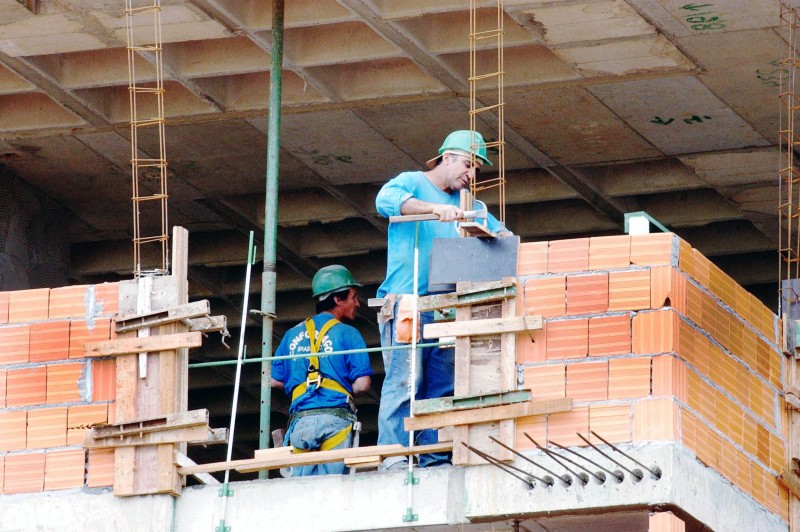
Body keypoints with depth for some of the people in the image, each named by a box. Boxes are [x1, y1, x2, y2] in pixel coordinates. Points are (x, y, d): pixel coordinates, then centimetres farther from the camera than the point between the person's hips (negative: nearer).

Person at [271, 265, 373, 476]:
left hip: (300, 419, 4)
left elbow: (275, 380, 18)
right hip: (335, 417, -4)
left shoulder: (292, 335, 17)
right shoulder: (347, 334, 3)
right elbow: (362, 384, -3)